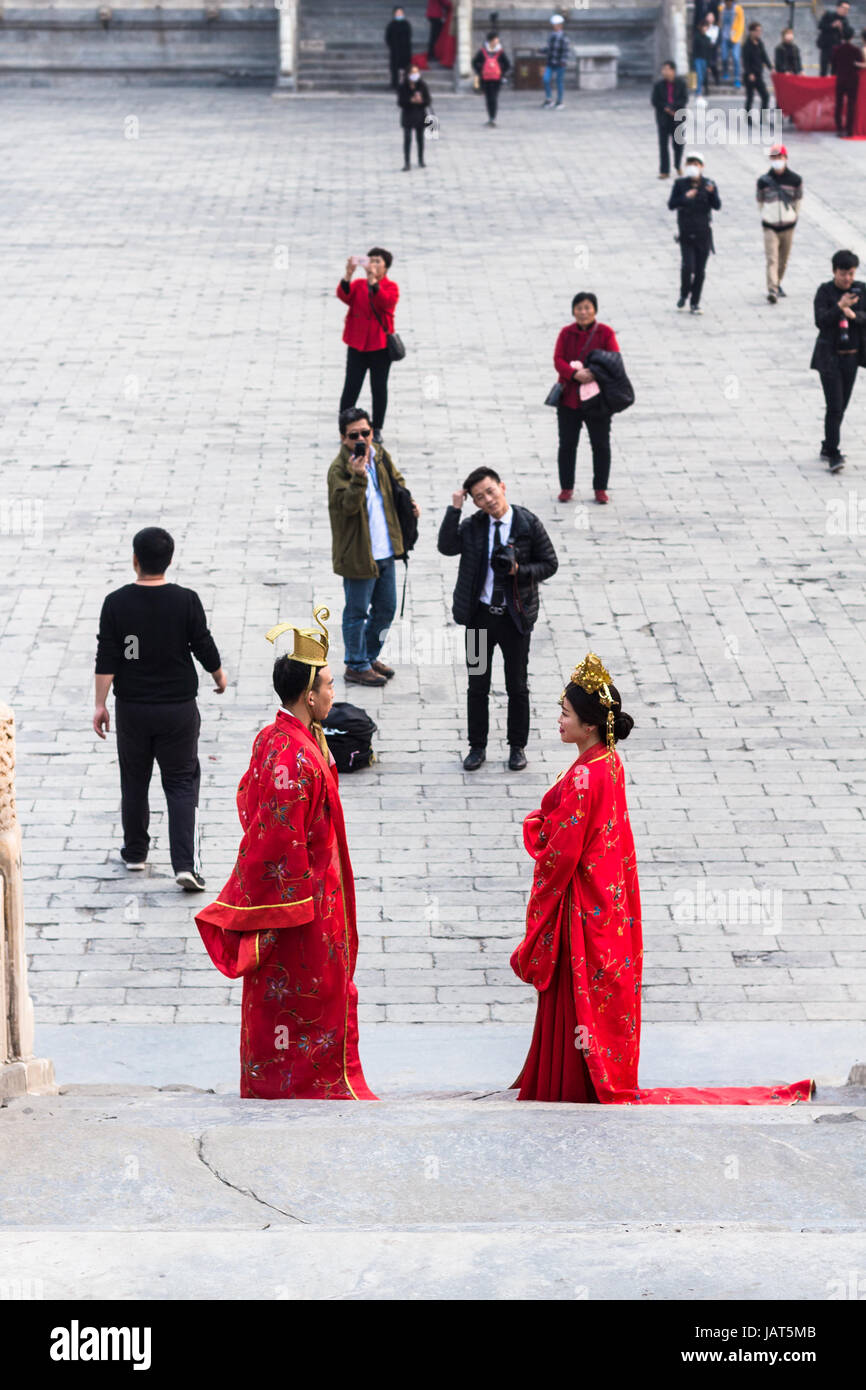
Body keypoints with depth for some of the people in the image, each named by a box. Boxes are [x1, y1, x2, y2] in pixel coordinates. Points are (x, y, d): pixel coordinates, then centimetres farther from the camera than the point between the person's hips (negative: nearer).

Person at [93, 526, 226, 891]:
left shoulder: (116, 603, -8)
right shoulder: (186, 601, -11)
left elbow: (106, 660, -8)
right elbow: (205, 648, -3)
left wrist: (100, 704, -1)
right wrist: (219, 676, 17)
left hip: (132, 707, 1)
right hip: (178, 707, -1)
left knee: (134, 782, 18)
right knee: (182, 783, 4)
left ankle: (135, 853, 31)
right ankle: (185, 864, -7)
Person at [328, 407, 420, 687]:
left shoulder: (380, 456, 3)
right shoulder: (339, 469, -19)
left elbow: (396, 480, 23)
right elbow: (348, 505, -30)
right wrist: (358, 476, -42)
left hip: (385, 551, 8)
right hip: (357, 554, -8)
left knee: (386, 609, 19)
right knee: (357, 612, 6)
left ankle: (370, 656, 37)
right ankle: (356, 666, 21)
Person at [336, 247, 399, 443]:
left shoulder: (391, 287, -1)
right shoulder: (358, 285, 6)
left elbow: (385, 302, -24)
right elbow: (343, 296, -14)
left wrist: (372, 280, -35)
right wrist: (348, 275, -29)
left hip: (380, 346, -1)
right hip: (357, 345, 1)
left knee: (379, 388, 6)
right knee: (351, 387, -1)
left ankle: (377, 429, 16)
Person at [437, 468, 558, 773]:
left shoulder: (528, 524, -7)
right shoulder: (473, 526, -1)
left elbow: (550, 564, -2)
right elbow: (447, 547, -16)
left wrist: (520, 571, -18)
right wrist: (454, 509, -19)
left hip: (515, 616, -2)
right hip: (480, 615, 2)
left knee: (517, 687, 8)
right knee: (477, 685, 10)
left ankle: (517, 747, 23)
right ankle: (477, 747, 22)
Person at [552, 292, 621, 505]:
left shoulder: (605, 333, -2)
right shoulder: (566, 333, 3)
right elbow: (558, 360, -4)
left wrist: (594, 373, -23)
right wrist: (575, 374, -22)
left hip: (597, 398, -1)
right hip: (569, 397, 2)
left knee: (600, 445, 3)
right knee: (567, 445, 7)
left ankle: (600, 488, 14)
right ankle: (566, 487, 19)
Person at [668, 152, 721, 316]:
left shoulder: (708, 184, 1)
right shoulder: (680, 184, 0)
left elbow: (717, 206, -9)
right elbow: (671, 205, -7)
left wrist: (712, 192, -28)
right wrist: (684, 197, -24)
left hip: (703, 234, 1)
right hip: (686, 233, -1)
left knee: (700, 270, 3)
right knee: (687, 266, -13)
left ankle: (695, 303, 14)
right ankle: (683, 295, 13)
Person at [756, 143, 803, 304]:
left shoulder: (795, 179, -1)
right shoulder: (763, 180, -2)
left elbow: (798, 200, 12)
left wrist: (793, 217, 11)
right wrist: (765, 217, 10)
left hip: (788, 226, 2)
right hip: (770, 226, -2)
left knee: (783, 260, 13)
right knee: (771, 259, -13)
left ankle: (777, 283, 35)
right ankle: (772, 290, -21)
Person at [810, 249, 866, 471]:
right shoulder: (824, 291, -7)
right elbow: (820, 321, -17)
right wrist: (839, 307, -31)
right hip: (829, 357, -4)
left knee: (841, 406, 12)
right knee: (834, 406, -11)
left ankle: (828, 447, 27)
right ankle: (833, 455, -10)